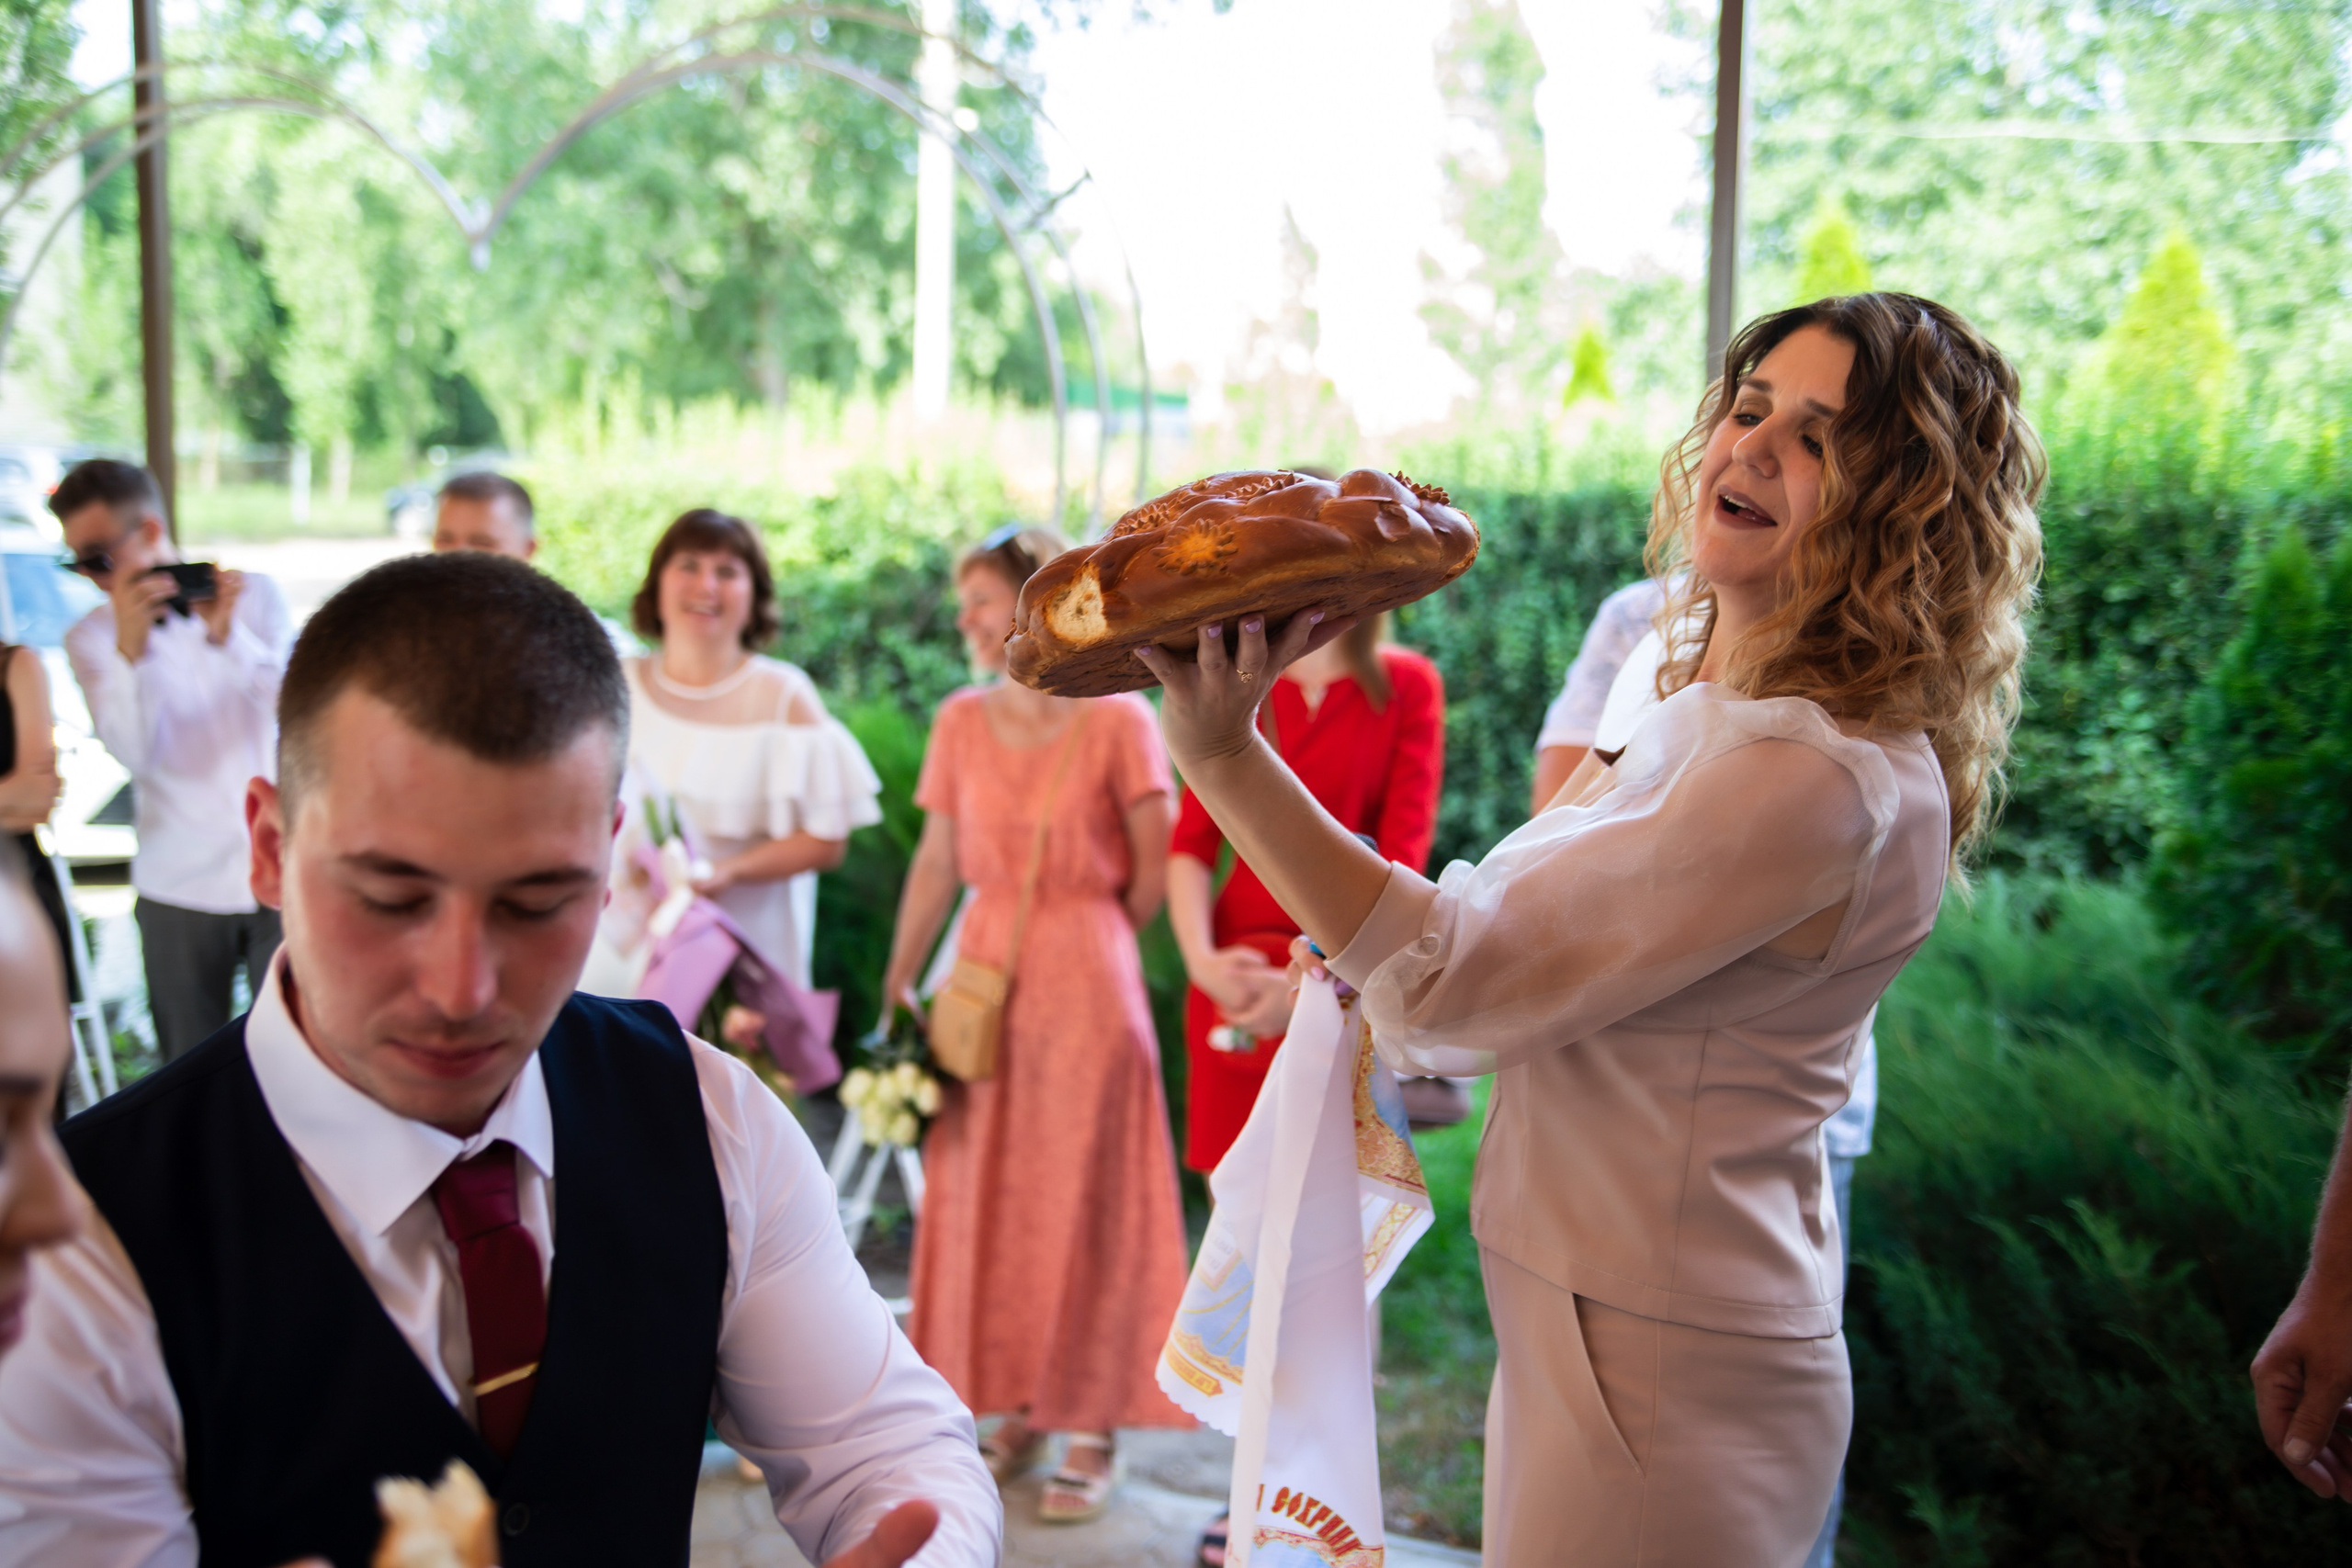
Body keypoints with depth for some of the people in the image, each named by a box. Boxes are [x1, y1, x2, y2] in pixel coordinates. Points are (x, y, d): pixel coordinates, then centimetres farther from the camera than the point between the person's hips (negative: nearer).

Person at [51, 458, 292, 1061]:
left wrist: (229, 636, -23)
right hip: (179, 891, 1)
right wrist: (129, 651, -22)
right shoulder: (91, 637, 3)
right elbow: (138, 755, -9)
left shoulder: (255, 596, 3)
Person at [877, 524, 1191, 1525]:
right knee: (982, 1196, 8)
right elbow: (936, 864, 8)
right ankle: (1013, 1413, 24)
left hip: (1085, 985, -4)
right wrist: (897, 983, 5)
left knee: (1083, 1201, 2)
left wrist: (1080, 945, 2)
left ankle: (1092, 1431, 15)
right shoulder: (961, 722, 6)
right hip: (984, 977, 4)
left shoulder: (1117, 719, -7)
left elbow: (1155, 871, -5)